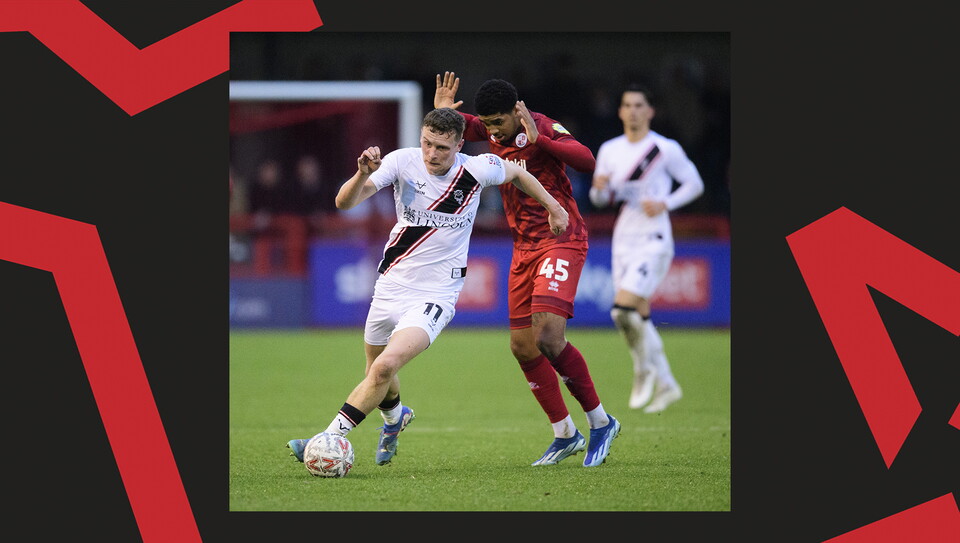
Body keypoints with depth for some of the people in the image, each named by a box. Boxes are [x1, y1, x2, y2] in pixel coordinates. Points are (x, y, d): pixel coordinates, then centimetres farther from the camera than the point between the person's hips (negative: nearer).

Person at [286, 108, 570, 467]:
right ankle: (395, 418, 52)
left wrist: (553, 206, 18)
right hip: (391, 285, 3)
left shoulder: (477, 170, -12)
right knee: (377, 373, 18)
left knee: (385, 367, -23)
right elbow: (345, 202, -20)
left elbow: (515, 173, 12)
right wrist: (363, 174, -40)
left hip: (435, 295, -3)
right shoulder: (402, 161, -12)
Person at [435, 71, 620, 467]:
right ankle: (565, 434, 17)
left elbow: (586, 161, -30)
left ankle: (600, 422, -7)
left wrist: (539, 139, -40)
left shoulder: (542, 127, -15)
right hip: (524, 248, 8)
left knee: (547, 335, -22)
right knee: (522, 345, 4)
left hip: (561, 240, -8)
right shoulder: (492, 131, 6)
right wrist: (443, 111, -2)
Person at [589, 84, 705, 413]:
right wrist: (599, 188, -8)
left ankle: (645, 368, 3)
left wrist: (665, 204, -13)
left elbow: (694, 184, 2)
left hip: (654, 240, -6)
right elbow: (600, 199, 15)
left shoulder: (667, 149, -6)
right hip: (623, 240, 6)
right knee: (639, 316, 6)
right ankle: (666, 385, 20)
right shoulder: (609, 150, 8)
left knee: (624, 308, -20)